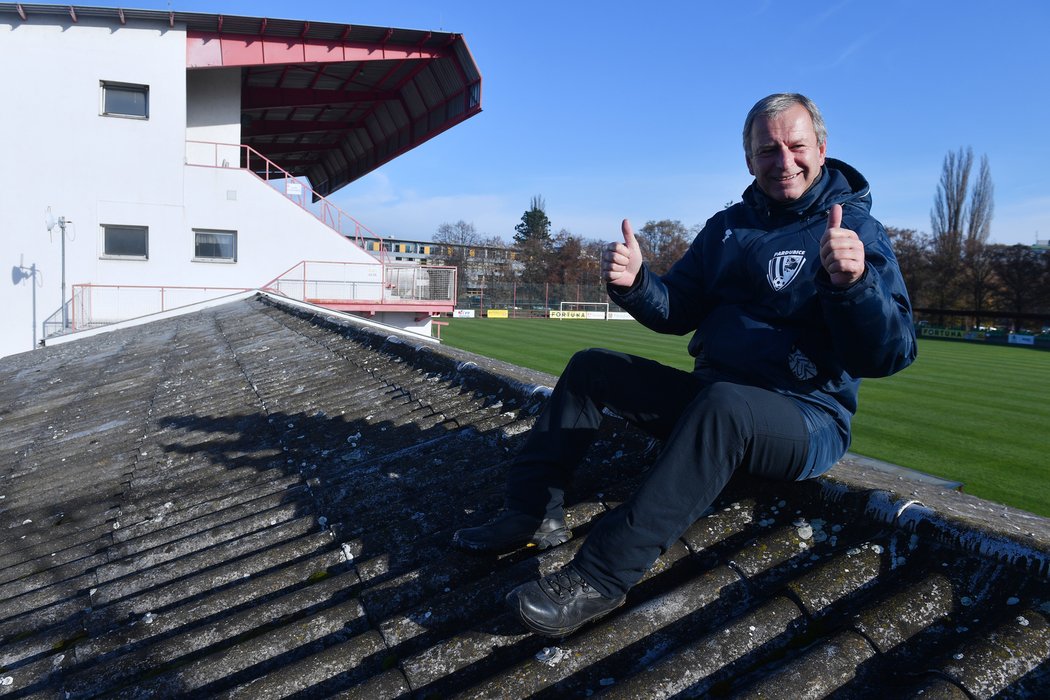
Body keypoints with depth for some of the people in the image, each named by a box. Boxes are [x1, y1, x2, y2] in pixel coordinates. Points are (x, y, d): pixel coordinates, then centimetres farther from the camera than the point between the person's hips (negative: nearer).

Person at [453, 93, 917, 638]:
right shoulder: (728, 226, 11)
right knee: (590, 368, 7)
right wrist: (633, 284, -11)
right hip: (708, 395, 7)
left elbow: (891, 354, -19)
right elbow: (677, 312, 10)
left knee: (722, 404, -40)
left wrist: (855, 282, -39)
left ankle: (601, 577, -37)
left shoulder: (858, 231, -8)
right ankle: (533, 512, 1)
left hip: (806, 421, -7)